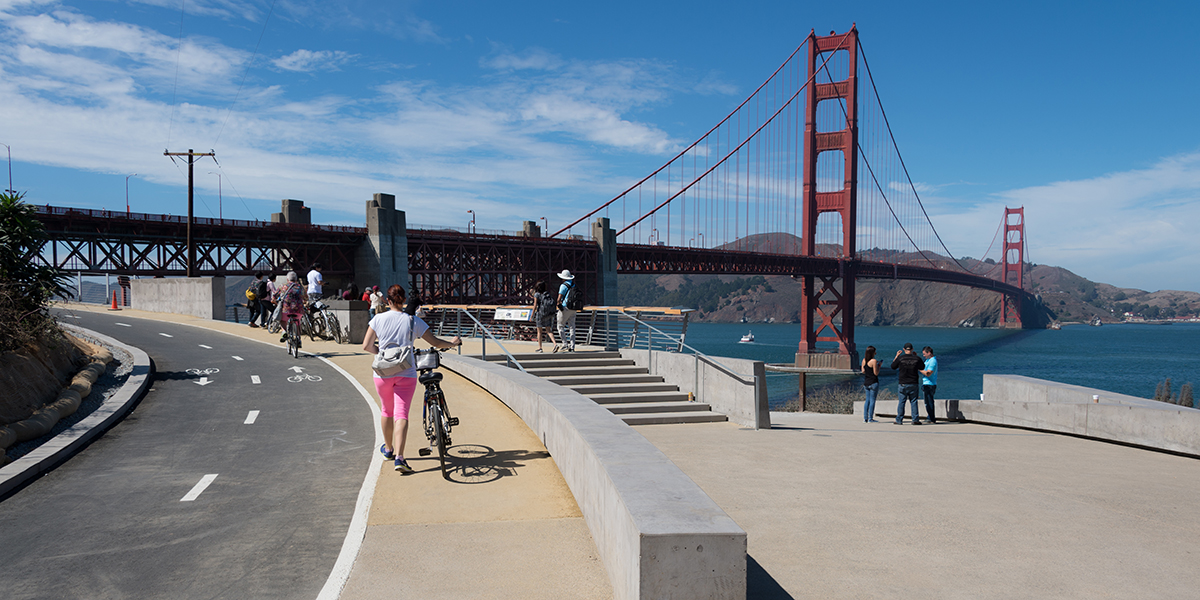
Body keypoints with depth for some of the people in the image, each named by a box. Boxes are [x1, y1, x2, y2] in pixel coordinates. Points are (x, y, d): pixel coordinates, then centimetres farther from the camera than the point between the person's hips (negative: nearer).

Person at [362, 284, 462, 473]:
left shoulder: (378, 319, 0)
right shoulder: (413, 321, -1)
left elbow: (366, 346, 1)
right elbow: (434, 341, 4)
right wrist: (453, 343, 23)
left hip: (383, 372, 2)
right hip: (406, 373, -1)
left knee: (387, 411, 20)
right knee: (401, 415, -4)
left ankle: (388, 449, 39)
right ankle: (399, 457, -18)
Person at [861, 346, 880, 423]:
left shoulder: (864, 360, 7)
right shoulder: (874, 361, -14)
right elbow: (876, 373, -13)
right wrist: (879, 366, 1)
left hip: (866, 382, 7)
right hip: (873, 382, -7)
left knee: (867, 400, 13)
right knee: (872, 400, -2)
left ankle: (865, 418, 11)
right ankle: (870, 418, -1)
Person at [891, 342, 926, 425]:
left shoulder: (900, 358, -7)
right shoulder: (917, 358, -2)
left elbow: (892, 366, 6)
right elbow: (922, 367, 15)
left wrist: (896, 356, 14)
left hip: (902, 384, -1)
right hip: (913, 383, 1)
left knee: (901, 402, 4)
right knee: (914, 401, 8)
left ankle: (899, 420, 6)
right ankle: (915, 420, 7)